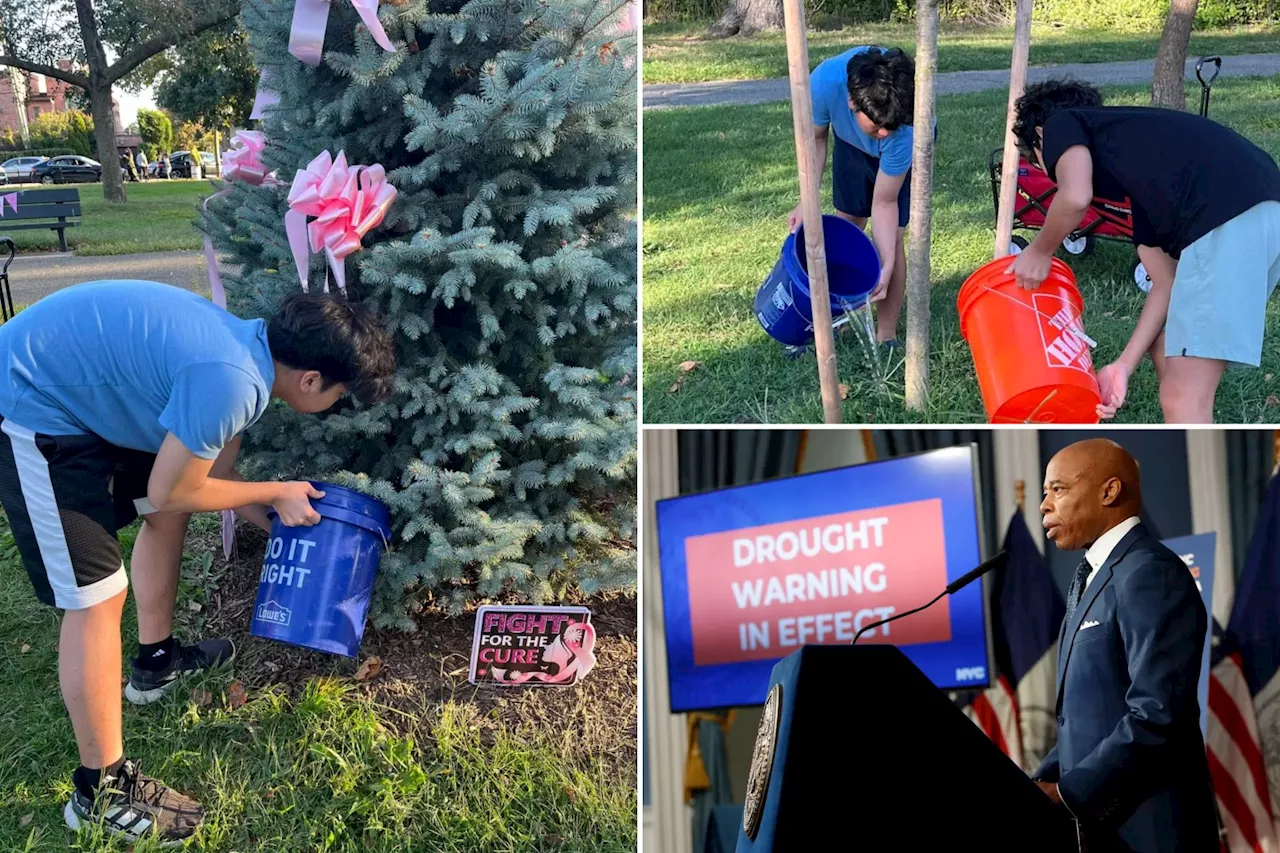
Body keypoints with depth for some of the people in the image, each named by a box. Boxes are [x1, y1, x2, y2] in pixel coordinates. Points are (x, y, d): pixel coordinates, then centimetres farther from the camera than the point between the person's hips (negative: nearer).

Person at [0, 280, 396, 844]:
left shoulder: (251, 350, 1)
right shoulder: (230, 380, -30)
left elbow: (214, 475, 15)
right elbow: (170, 492, -16)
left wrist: (292, 530, 21)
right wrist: (277, 494, -4)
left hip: (76, 388, 10)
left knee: (168, 516, 21)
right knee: (98, 595, -7)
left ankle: (156, 661, 40)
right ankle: (102, 789, 6)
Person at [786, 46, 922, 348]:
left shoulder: (904, 131, -43)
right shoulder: (824, 82, -40)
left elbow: (884, 203, -30)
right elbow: (817, 137, -18)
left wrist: (887, 268, -36)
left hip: (905, 150, -3)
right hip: (852, 142, 3)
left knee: (888, 237, -11)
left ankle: (886, 336, 1)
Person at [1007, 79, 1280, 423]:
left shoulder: (1062, 124, 15)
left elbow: (1075, 197, -8)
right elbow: (1167, 283, 27)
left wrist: (1039, 252, 12)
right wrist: (1124, 365, 25)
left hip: (1229, 220, -10)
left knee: (1182, 400, -4)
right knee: (1170, 355, 24)